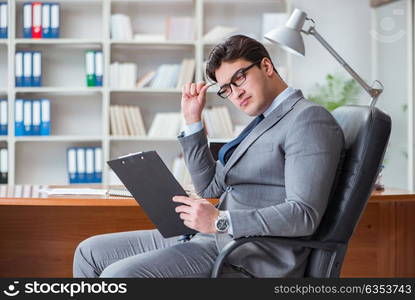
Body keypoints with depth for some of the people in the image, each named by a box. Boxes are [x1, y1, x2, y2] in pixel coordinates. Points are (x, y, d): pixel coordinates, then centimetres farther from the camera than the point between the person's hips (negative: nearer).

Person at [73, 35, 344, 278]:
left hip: (252, 259, -10)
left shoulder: (309, 119, -10)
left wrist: (221, 221, -24)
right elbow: (210, 187, 24)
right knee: (91, 252, 7)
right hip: (217, 239, 10)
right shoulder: (262, 122, 22)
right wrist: (193, 120, 16)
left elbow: (304, 215, -21)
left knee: (119, 276, -25)